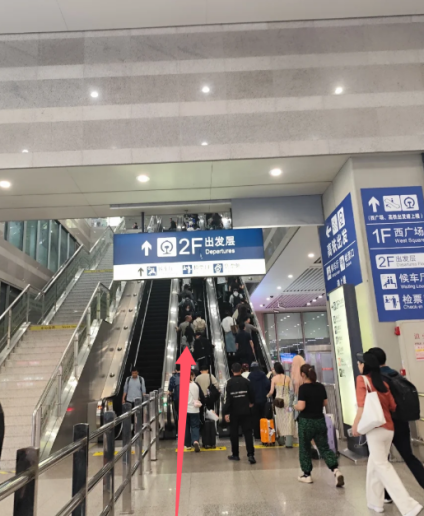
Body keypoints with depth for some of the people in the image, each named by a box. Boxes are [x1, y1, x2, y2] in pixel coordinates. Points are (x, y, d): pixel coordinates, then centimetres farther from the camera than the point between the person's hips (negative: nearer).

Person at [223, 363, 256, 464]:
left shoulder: (229, 383, -8)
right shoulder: (246, 381, -3)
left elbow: (227, 399, -12)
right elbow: (252, 394, 5)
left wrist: (226, 413, -9)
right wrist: (251, 403, 26)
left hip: (234, 412, -1)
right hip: (246, 411, 1)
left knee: (234, 433, 12)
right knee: (248, 432, 3)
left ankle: (235, 454, 19)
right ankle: (250, 454, -7)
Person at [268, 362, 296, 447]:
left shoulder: (274, 378, -5)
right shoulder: (287, 378, -1)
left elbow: (271, 391, -5)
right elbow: (291, 391, -2)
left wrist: (268, 395, 16)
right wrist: (291, 403, 5)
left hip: (278, 399, 0)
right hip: (287, 399, 0)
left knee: (280, 420, 14)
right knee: (288, 420, 1)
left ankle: (281, 440, 21)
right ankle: (288, 442, -5)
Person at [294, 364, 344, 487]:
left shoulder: (303, 388, -17)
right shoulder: (321, 386, 1)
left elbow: (301, 406, -22)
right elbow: (325, 403, 10)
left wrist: (295, 406, -2)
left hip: (306, 422, -5)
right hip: (320, 420, 5)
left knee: (304, 448, 13)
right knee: (324, 447, 11)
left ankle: (307, 475, 22)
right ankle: (336, 471, -7)